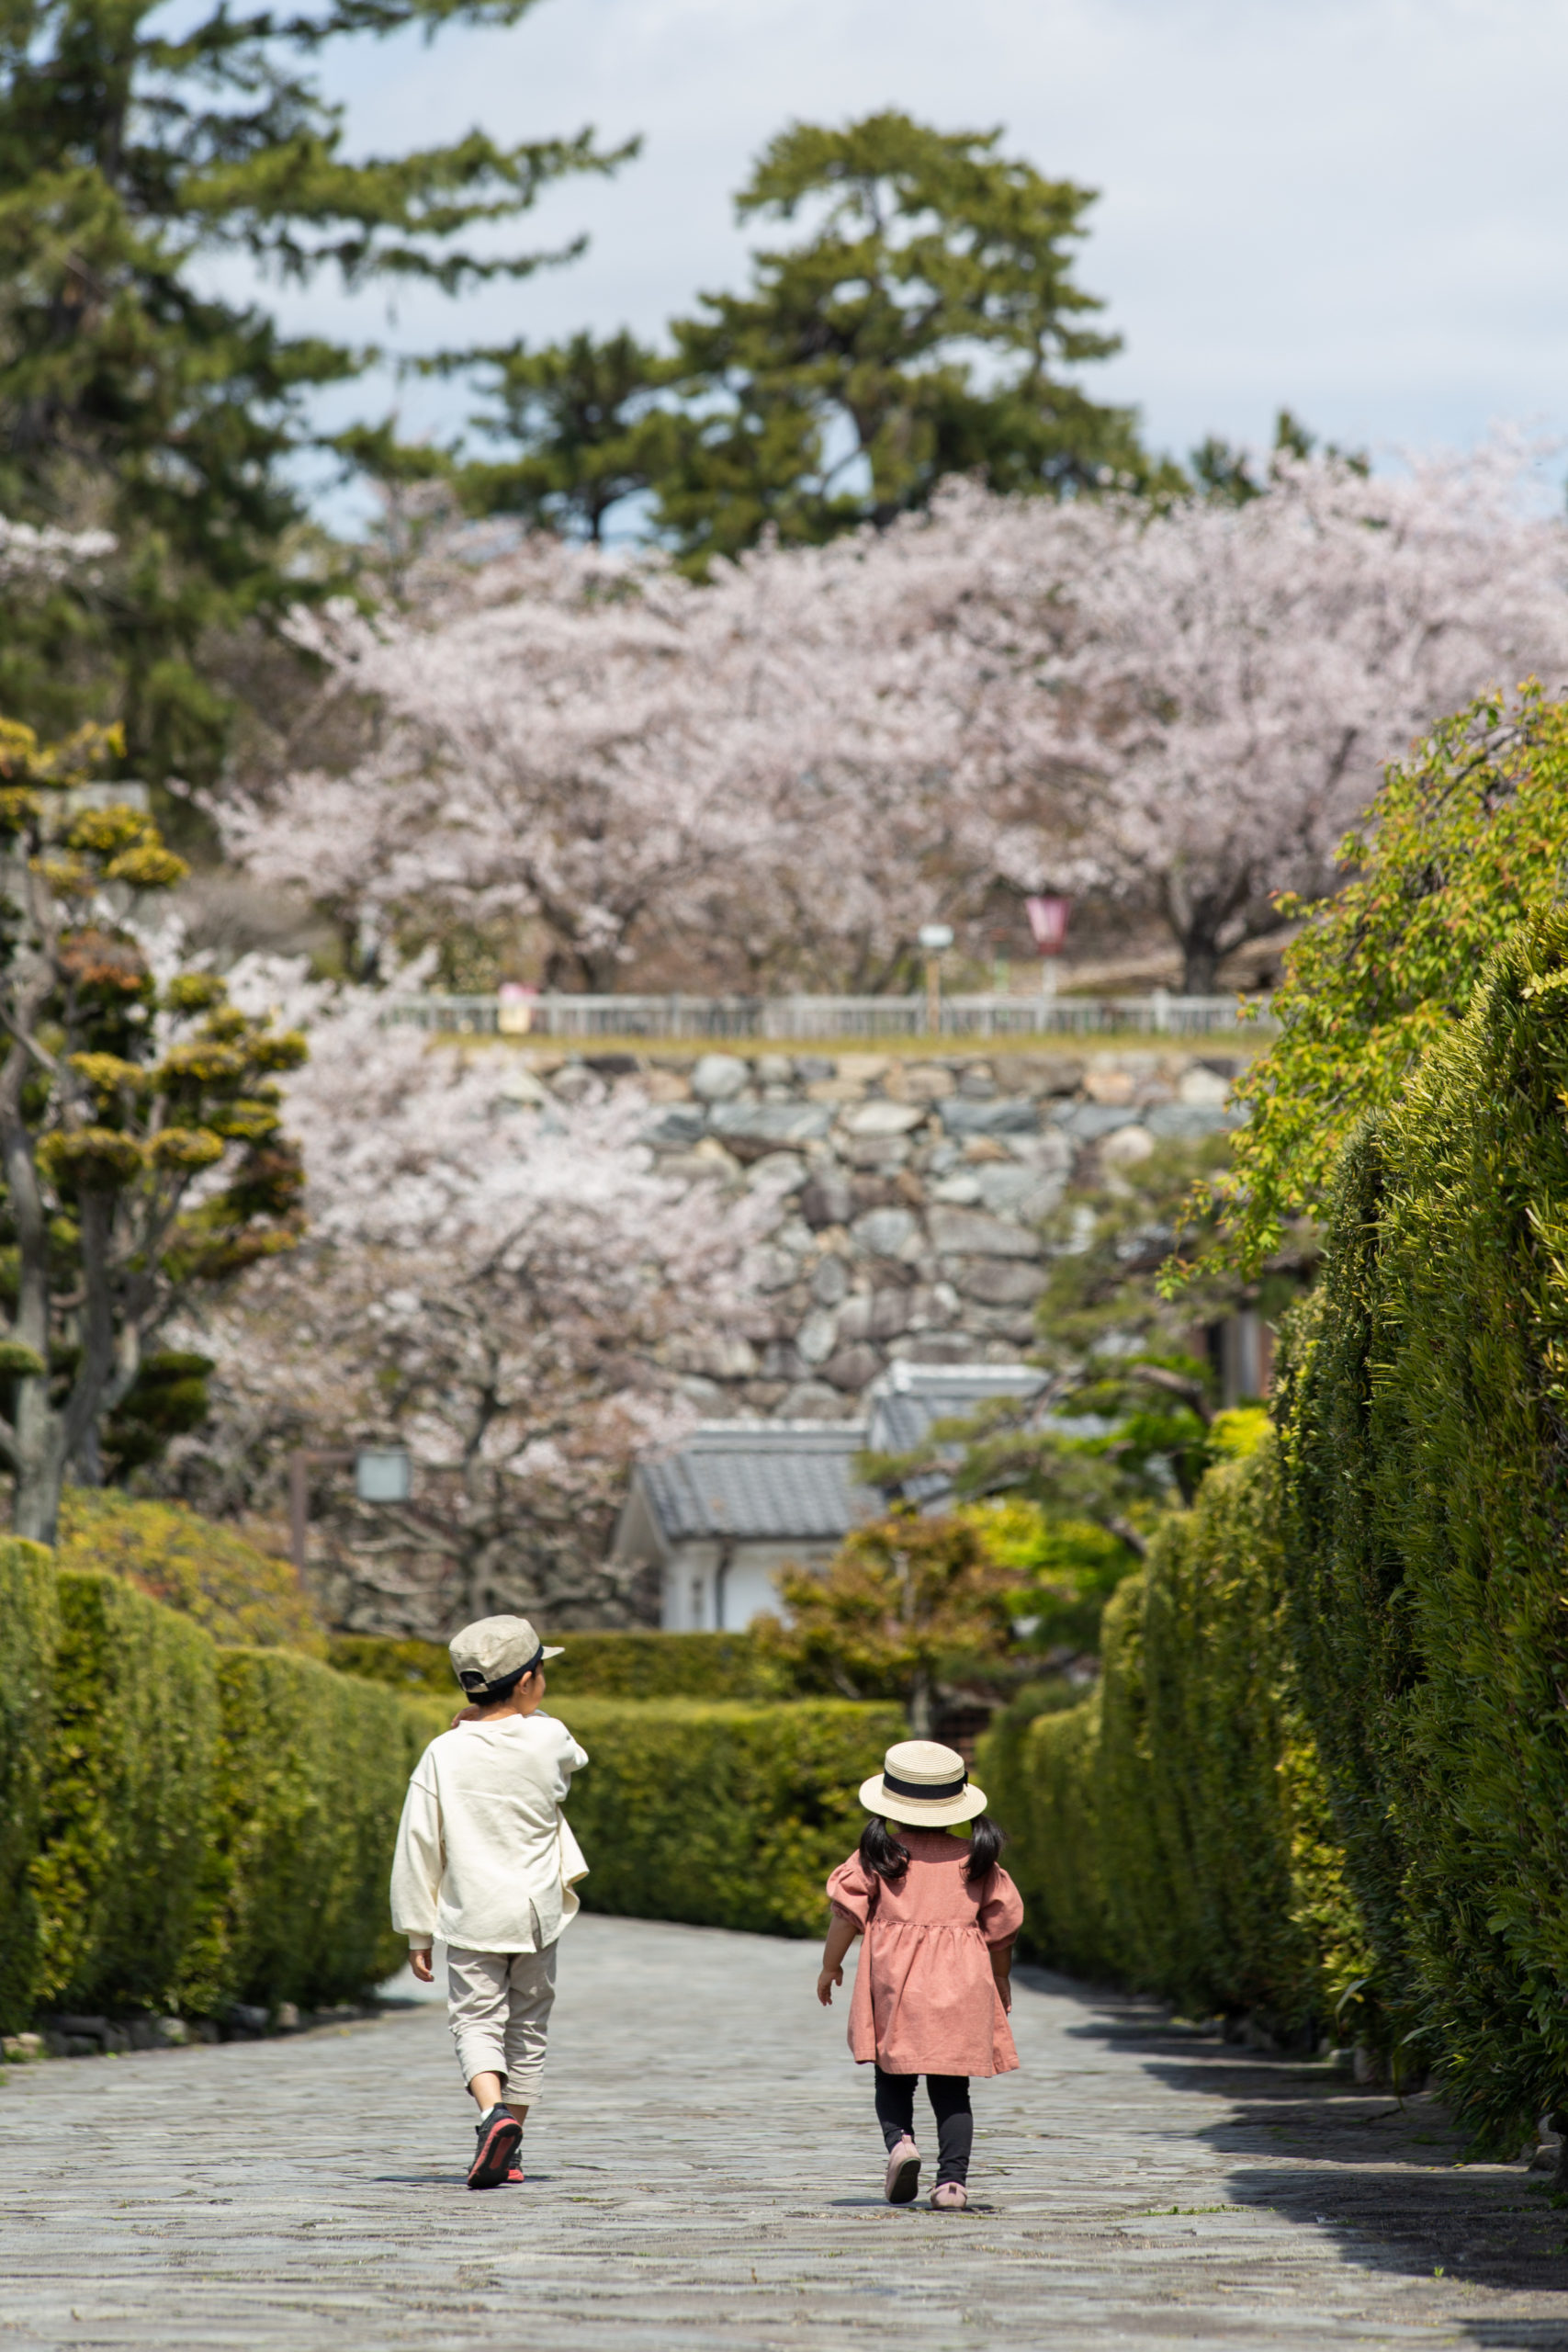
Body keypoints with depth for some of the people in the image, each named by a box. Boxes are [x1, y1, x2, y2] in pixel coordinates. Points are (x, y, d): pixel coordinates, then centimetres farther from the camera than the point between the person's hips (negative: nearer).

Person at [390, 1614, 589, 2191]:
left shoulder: (444, 1754, -7)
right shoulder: (550, 1739, -6)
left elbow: (419, 1847, -4)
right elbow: (572, 1762, 21)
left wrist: (416, 1932, 5)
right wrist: (509, 1720, 16)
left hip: (472, 1916, -1)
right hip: (537, 1911, 1)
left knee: (476, 2023, 1)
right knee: (527, 2028, 13)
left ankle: (494, 2112, -26)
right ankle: (508, 2150, 19)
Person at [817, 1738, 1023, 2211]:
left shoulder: (881, 1852, 3)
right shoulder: (976, 1855, 8)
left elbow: (848, 1910, 0)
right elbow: (1001, 1923, 13)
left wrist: (830, 1966, 13)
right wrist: (1002, 1981, 27)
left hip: (894, 1978, -1)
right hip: (962, 1979, 1)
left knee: (893, 2078, 11)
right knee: (951, 2087, 4)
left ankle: (900, 2141, -16)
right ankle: (952, 2179, -7)